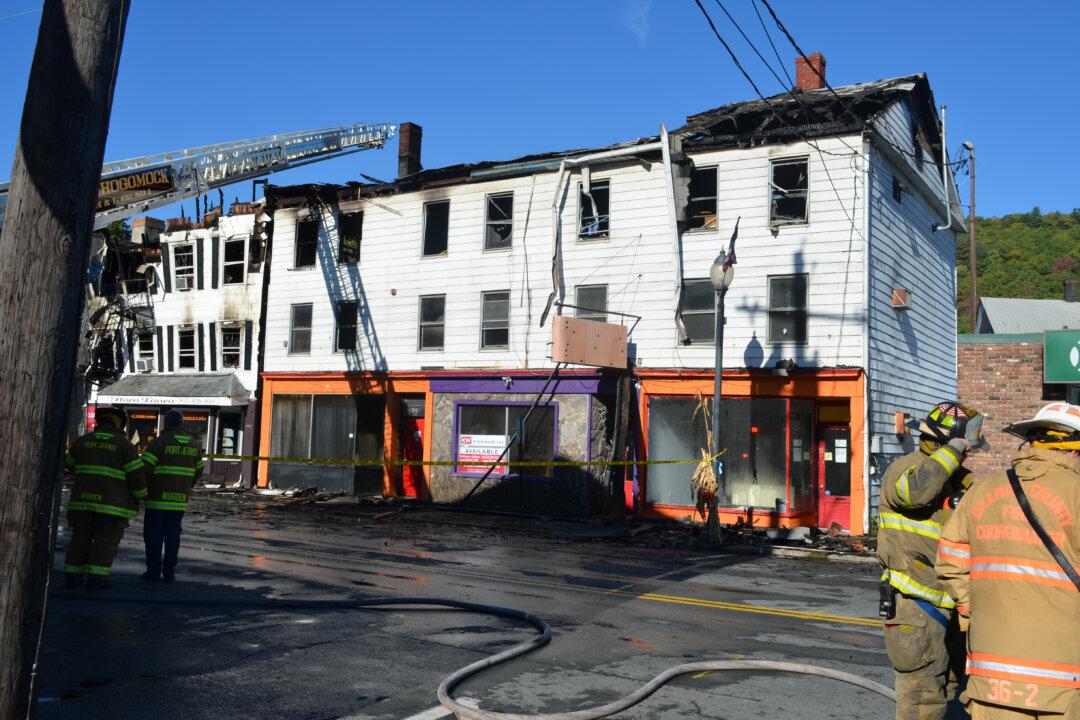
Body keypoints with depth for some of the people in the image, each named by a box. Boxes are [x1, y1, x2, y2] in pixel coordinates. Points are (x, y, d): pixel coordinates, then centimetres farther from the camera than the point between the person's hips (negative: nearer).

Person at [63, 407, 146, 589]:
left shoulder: (84, 441, 7)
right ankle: (95, 577, -1)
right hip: (112, 501, -4)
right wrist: (140, 494, 9)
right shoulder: (124, 445, -4)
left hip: (83, 499, 4)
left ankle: (72, 576, 13)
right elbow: (136, 474, -7)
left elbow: (69, 463, 22)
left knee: (80, 538, 12)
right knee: (105, 540, 3)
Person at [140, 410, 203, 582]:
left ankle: (154, 571, 4)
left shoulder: (159, 442, -9)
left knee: (154, 535, 3)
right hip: (180, 499, 5)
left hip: (158, 497, -5)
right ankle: (169, 572, 8)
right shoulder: (192, 445, 8)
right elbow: (198, 470, 17)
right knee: (173, 535, 9)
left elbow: (145, 468, -14)